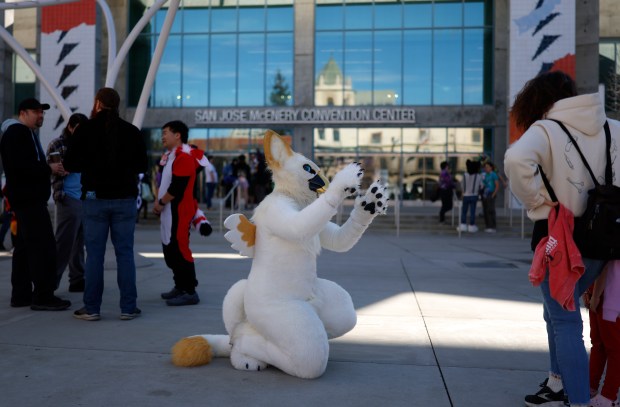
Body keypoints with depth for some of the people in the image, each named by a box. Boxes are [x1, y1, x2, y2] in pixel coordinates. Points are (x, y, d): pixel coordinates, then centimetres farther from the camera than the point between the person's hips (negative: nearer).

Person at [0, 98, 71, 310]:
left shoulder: (27, 134, 21)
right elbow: (19, 166, -23)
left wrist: (52, 167, 8)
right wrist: (49, 168, -17)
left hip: (29, 199, 11)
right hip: (28, 199, -11)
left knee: (25, 247, 12)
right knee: (44, 246, -11)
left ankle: (21, 294, 17)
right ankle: (43, 296, -8)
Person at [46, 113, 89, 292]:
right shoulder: (57, 144, -2)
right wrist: (61, 172, -23)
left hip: (86, 199, 6)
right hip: (68, 199, -6)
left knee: (79, 243, 10)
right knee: (64, 242, -8)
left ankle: (77, 281, 17)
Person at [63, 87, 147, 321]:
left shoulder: (86, 129, -3)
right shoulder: (131, 131, 3)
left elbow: (69, 163, -2)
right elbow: (142, 165, 9)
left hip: (95, 198, -1)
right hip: (125, 198, 2)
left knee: (94, 254, 3)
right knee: (125, 253, 5)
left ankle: (91, 308, 6)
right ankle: (128, 308, 6)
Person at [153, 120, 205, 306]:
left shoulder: (184, 157, -16)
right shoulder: (172, 156, 18)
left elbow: (177, 187, -22)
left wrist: (160, 203, -11)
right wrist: (159, 202, 8)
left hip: (179, 212, -11)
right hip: (170, 212, 11)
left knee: (179, 250, -10)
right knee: (170, 250, 15)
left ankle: (190, 292, -6)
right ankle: (180, 287, 24)